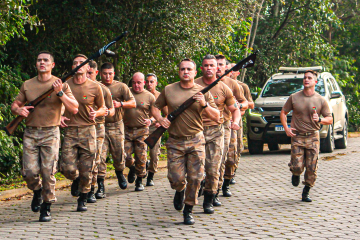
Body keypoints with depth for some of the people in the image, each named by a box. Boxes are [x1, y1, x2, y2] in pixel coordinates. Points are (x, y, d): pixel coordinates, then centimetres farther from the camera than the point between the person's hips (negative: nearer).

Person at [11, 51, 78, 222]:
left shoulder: (61, 85, 3)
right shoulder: (27, 85, 11)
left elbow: (74, 109, -4)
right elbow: (15, 105, 19)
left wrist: (60, 93, -16)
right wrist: (19, 110, -6)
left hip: (50, 133, -2)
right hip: (30, 133, 2)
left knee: (48, 172, -6)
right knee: (29, 172, -5)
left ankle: (46, 208, 7)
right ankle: (37, 192, 27)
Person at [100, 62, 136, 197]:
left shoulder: (121, 87, 4)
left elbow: (133, 103, 2)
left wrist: (120, 104, -16)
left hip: (116, 126, 0)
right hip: (100, 125, 0)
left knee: (119, 154, 7)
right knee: (100, 156, -9)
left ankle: (119, 173, 40)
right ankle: (101, 187, -9)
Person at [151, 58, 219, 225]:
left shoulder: (203, 92, 3)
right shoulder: (168, 90, 5)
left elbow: (216, 117, 3)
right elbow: (155, 108, 16)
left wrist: (204, 105, -14)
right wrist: (160, 119, -5)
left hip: (196, 141, 0)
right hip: (175, 142, 0)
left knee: (195, 178, -4)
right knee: (176, 178, -4)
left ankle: (188, 211, 12)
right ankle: (180, 191, 33)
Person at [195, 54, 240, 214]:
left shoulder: (223, 89, 5)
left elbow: (235, 109, 13)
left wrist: (235, 121, -7)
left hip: (215, 131, 1)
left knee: (213, 169, -2)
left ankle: (209, 202, 8)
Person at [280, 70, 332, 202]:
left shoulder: (321, 100, 2)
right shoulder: (294, 98, 2)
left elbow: (330, 119, 5)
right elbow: (283, 113, 11)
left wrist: (319, 120, -16)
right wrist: (286, 128, -2)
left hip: (313, 137, 0)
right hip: (297, 137, 0)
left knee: (311, 168, -3)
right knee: (297, 167, -8)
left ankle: (306, 192, 14)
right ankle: (296, 174, 29)